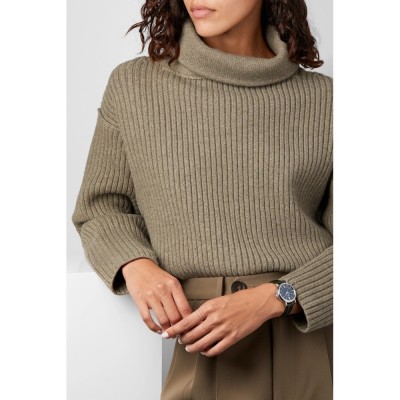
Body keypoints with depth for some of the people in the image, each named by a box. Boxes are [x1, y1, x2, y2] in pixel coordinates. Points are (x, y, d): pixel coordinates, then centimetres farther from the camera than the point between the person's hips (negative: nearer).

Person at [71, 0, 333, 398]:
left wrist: (273, 299, -16)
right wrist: (136, 266, -9)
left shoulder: (322, 99, 1)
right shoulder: (133, 86, 3)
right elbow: (101, 208, 12)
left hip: (318, 336, 0)